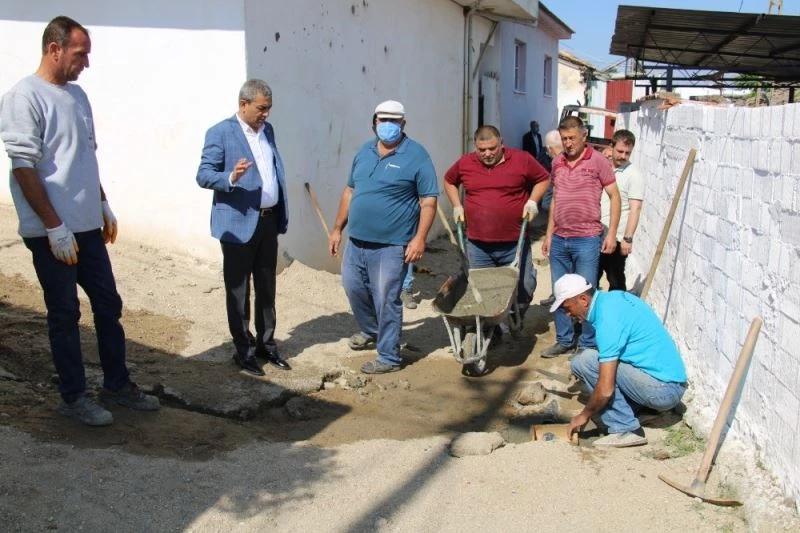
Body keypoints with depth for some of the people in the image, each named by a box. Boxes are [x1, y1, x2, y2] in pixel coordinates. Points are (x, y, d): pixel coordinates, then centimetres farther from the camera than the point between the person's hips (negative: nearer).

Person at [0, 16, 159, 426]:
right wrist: (55, 227, -19)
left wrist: (104, 206, 18)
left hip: (87, 225, 8)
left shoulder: (77, 95, 11)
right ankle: (73, 397, 17)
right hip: (52, 231, -8)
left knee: (108, 304, 13)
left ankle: (117, 384, 26)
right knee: (64, 314, 4)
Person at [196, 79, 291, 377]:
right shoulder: (220, 133, -10)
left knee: (267, 288, 15)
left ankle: (266, 344, 28)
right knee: (238, 291, 6)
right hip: (239, 223, -6)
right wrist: (231, 178, -32)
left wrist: (283, 214, 11)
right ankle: (243, 351, 17)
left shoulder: (267, 130, 10)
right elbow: (203, 176, -13)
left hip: (268, 220, 7)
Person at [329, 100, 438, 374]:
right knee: (353, 288, 18)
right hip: (356, 240, 7)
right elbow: (350, 192, 17)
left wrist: (419, 238, -19)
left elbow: (428, 201, -11)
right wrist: (338, 228, 15)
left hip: (391, 245, -7)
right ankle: (371, 331, 44)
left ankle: (389, 357, 14)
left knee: (386, 300, -1)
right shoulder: (364, 152, 11)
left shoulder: (416, 156, -8)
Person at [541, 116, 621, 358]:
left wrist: (611, 234, -10)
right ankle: (564, 340, 25)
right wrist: (549, 234, 15)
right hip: (559, 240, 5)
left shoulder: (598, 161, -5)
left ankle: (588, 345, 14)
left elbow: (614, 197, -4)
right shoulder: (557, 163, 10)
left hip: (587, 240, -5)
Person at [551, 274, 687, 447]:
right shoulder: (612, 298, 5)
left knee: (585, 361, -15)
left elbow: (605, 390, -21)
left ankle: (626, 430, -9)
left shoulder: (607, 319, -21)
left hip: (662, 390, -9)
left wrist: (584, 415, -5)